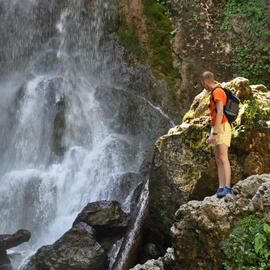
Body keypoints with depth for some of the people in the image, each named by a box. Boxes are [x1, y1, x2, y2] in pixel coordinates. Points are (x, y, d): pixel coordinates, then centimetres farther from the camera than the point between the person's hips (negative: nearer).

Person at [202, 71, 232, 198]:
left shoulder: (218, 92, -8)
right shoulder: (214, 94, 23)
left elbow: (220, 113, -19)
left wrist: (214, 133, -23)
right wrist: (211, 135, 25)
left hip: (222, 128, -10)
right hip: (216, 129, 10)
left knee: (223, 159, -18)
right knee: (218, 160, 2)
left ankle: (227, 188, -26)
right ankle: (221, 188, -1)